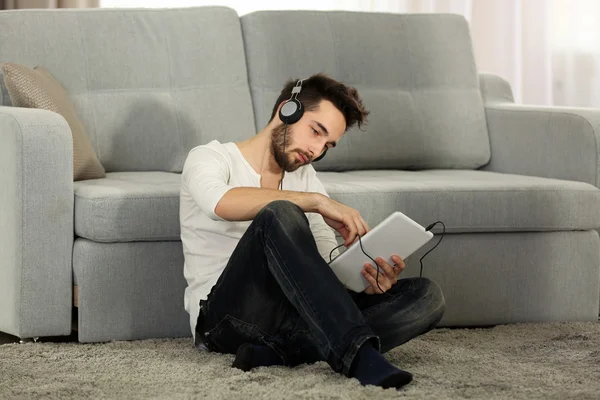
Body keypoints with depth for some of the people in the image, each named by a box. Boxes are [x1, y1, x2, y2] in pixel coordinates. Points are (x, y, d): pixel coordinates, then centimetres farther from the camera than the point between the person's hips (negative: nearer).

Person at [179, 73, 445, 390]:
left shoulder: (305, 179, 21)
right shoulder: (210, 158, 3)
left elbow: (332, 264, 10)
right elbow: (222, 203, -24)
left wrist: (367, 280, -13)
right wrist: (317, 201, -26)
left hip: (291, 314, 6)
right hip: (225, 315, -6)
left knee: (426, 296, -13)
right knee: (280, 214, -33)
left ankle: (278, 350, -32)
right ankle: (358, 354, -44)